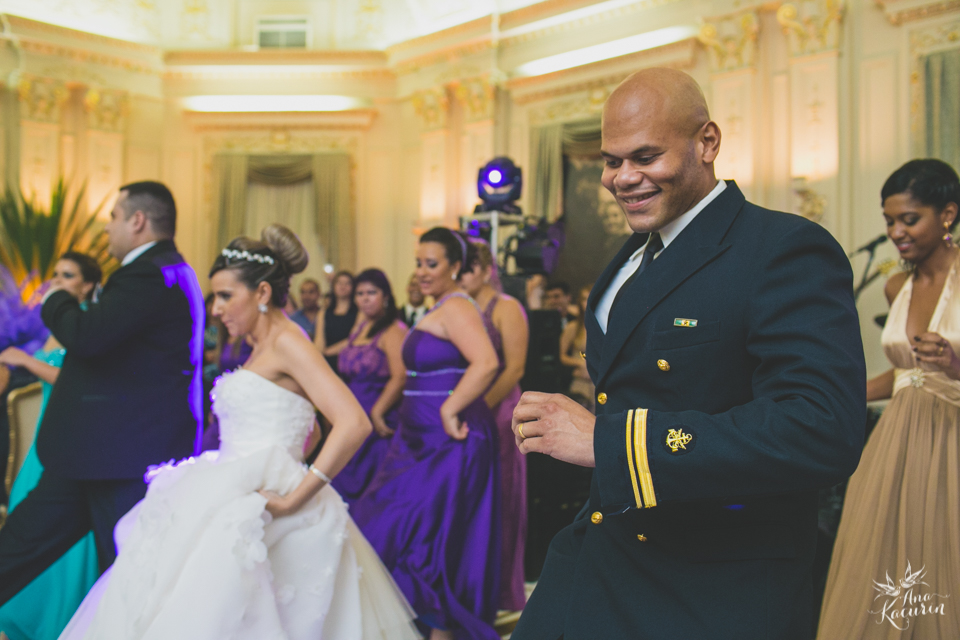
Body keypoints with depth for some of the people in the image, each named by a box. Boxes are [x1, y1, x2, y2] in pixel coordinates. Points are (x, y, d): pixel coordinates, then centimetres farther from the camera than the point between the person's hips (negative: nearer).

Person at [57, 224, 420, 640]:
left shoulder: (287, 342, -10)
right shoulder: (261, 348, 18)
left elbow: (354, 424, -23)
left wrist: (293, 499, -20)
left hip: (256, 508, -9)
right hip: (236, 503, 9)